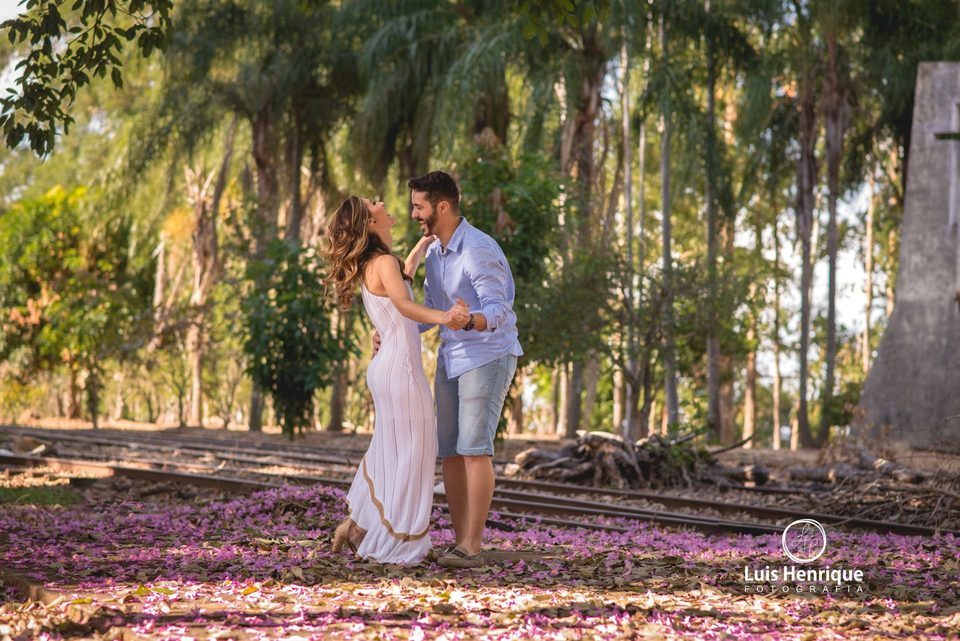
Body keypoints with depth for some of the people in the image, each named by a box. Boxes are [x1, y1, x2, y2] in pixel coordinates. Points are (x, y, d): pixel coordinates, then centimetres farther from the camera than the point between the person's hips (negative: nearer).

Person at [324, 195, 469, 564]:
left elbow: (404, 272, 38)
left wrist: (429, 237, 42)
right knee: (408, 454, -3)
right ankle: (391, 545, 1)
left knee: (389, 452, 19)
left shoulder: (367, 269, 14)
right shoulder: (383, 262, -13)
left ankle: (356, 526, 21)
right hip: (400, 367, -9)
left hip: (385, 367, 9)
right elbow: (404, 305, -33)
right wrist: (442, 318, -49)